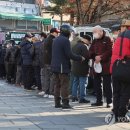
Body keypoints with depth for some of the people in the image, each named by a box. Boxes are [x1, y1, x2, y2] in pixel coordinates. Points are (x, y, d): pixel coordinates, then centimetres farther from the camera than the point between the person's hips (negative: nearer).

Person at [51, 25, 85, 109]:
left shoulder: (56, 40, 14)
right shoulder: (65, 40, -14)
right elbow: (69, 54, -18)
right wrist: (80, 58, -8)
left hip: (55, 66, 8)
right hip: (63, 66, -8)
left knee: (57, 85, 12)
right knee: (64, 85, -4)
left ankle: (57, 103, 14)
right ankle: (65, 103, -4)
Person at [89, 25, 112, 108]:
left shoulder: (107, 40, -2)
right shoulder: (95, 41, 15)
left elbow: (110, 51, -11)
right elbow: (91, 51, 10)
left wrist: (101, 57, -16)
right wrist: (95, 57, -9)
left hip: (106, 66, -6)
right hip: (97, 65, 6)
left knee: (107, 84, -5)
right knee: (96, 84, 9)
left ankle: (109, 101, -1)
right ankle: (99, 101, 19)